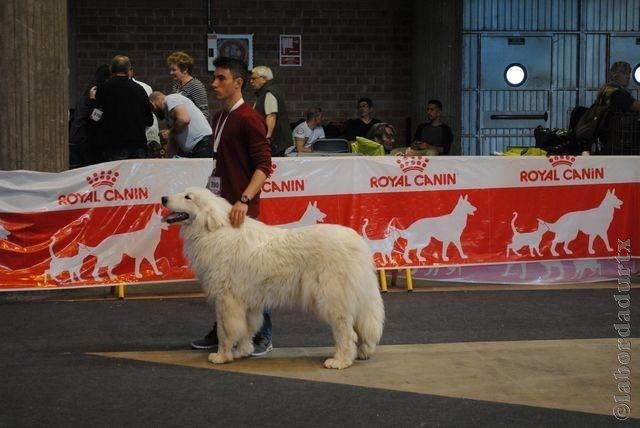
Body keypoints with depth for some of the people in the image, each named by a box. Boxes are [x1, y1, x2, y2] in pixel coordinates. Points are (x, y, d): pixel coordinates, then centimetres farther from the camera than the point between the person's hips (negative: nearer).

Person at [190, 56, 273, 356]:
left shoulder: (249, 120, -12)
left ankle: (263, 337, 4)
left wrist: (244, 200, -28)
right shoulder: (219, 118, 16)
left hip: (242, 209, -8)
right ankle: (222, 331, 21)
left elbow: (264, 166, -17)